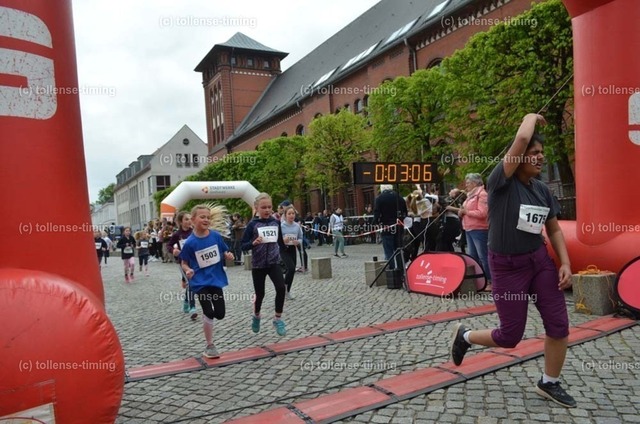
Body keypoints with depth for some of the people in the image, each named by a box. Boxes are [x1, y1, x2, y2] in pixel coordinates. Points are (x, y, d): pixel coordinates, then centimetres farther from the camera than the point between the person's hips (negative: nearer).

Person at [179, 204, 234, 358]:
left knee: (220, 314, 8)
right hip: (200, 281, -3)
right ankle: (210, 346, 13)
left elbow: (224, 252, 8)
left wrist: (229, 255, -13)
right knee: (209, 314, -4)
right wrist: (188, 270, -23)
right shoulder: (189, 242, -12)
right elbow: (184, 263, -3)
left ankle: (205, 314, 43)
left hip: (216, 279, 4)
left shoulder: (216, 236, -4)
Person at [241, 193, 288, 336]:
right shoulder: (252, 224, -8)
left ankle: (278, 319, 2)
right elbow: (243, 246, -8)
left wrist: (286, 241, -2)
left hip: (274, 263, 2)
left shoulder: (276, 222, 2)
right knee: (260, 294, 11)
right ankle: (256, 316, 41)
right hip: (258, 264, -2)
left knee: (281, 288, -17)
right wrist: (253, 243, -24)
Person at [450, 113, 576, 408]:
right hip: (507, 266, -6)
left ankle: (549, 384, 28)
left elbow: (554, 230, 12)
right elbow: (522, 138, -27)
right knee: (510, 337, 2)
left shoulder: (543, 190, 4)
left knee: (559, 325, 4)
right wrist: (532, 117, -7)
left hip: (539, 260, 6)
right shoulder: (502, 182, -16)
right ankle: (464, 336, 32)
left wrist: (565, 263, 0)